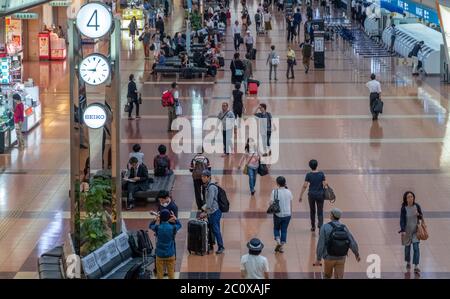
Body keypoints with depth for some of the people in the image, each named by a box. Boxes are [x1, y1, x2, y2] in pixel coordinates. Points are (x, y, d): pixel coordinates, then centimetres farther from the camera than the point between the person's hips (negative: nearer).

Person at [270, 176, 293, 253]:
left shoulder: (275, 192, -12)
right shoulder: (288, 192, -2)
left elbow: (271, 203, -16)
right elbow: (291, 204, 6)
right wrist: (290, 212, 18)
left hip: (278, 214, -2)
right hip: (287, 214, 2)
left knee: (276, 228, 19)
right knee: (284, 230, 12)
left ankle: (278, 241, 0)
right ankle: (281, 246, 13)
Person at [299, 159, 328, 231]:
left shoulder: (308, 175, -8)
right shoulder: (321, 174, -6)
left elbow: (305, 186, -11)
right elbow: (325, 185, -7)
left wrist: (301, 196, -7)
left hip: (311, 195, 0)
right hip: (320, 194, 0)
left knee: (312, 211, 18)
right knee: (320, 212, 2)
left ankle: (313, 227, 28)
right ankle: (320, 226, -17)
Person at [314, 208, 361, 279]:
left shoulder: (325, 227, -16)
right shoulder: (344, 228, -5)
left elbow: (321, 244, -19)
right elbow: (353, 244, -5)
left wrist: (318, 259, -12)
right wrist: (357, 254, 13)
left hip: (329, 258, -2)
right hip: (341, 258, 2)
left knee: (327, 276, 25)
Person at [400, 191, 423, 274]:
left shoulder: (417, 206, -5)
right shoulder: (404, 209, -12)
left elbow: (421, 217, 5)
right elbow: (402, 220, -14)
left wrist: (419, 215, -18)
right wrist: (402, 231, -23)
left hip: (415, 230, 1)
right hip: (407, 230, -1)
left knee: (416, 247, -9)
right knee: (407, 247, 12)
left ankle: (416, 267, -9)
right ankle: (408, 263, 36)